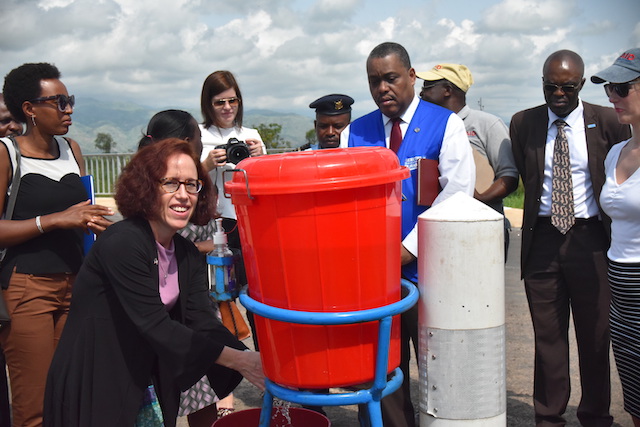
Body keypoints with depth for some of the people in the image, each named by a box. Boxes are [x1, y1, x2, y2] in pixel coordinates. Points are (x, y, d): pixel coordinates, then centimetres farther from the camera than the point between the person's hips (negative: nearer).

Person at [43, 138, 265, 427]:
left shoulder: (188, 255, 2)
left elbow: (203, 322, -8)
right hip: (91, 384, -7)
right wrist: (237, 359, -28)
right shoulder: (121, 243, -21)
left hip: (146, 379, 7)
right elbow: (156, 326, -25)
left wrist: (252, 361, -23)